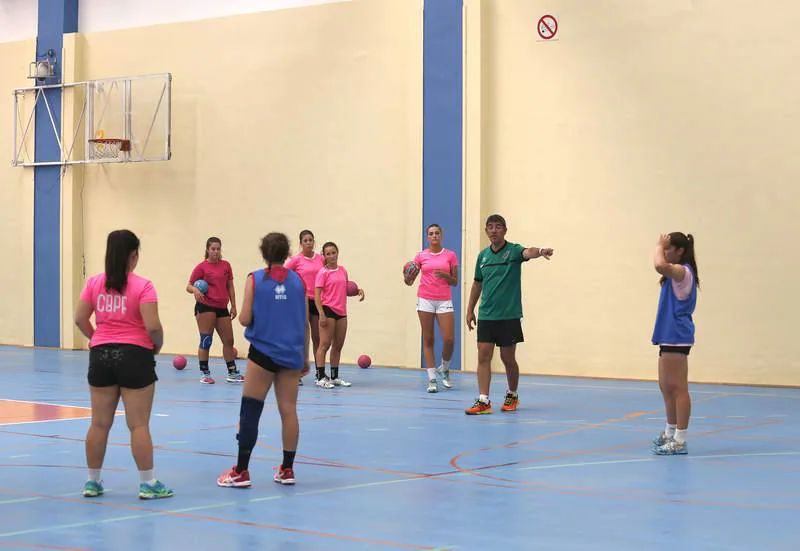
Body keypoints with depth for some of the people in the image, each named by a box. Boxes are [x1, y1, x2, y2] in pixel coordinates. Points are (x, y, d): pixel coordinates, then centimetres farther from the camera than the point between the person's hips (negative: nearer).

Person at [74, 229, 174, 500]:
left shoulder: (94, 283, 2)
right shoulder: (142, 286, -11)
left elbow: (80, 319, 4)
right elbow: (152, 326, -16)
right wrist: (157, 346, 2)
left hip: (101, 355, 4)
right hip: (134, 355, -4)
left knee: (99, 424, 11)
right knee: (139, 425, 1)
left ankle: (93, 481, 19)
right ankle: (148, 484, 6)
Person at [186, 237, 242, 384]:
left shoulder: (226, 265, 9)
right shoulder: (201, 267, -2)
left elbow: (230, 287, 14)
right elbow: (189, 286, -2)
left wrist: (233, 306, 10)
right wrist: (195, 290, -24)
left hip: (222, 307, 5)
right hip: (205, 306, -5)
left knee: (228, 340, 8)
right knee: (206, 341, -4)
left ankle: (232, 372, 18)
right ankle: (204, 373, 5)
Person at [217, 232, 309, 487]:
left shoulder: (255, 279, -5)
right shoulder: (297, 280, 4)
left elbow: (245, 320, -8)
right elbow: (305, 323, 8)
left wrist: (241, 315, 16)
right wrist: (305, 357, 17)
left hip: (263, 353, -3)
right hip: (291, 355, 3)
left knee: (250, 411, 1)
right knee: (288, 411, 8)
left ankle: (241, 471, 1)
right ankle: (287, 470, 14)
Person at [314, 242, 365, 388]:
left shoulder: (343, 271, 11)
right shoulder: (323, 273, -6)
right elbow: (317, 294, -11)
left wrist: (358, 291, 3)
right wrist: (321, 314, -19)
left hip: (341, 312, 6)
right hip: (328, 310, -6)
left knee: (338, 346, 12)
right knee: (325, 344, -6)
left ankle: (335, 377, 21)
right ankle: (321, 378, -4)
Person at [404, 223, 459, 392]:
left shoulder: (450, 255, 5)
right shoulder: (421, 256, 6)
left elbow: (455, 282, 7)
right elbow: (410, 281, 8)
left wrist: (445, 275, -12)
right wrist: (408, 278, -14)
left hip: (444, 301, 0)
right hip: (425, 300, 0)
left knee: (449, 339, -9)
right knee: (428, 340, 1)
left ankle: (444, 369, 19)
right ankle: (432, 378, 4)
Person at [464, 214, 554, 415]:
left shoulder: (513, 250, -6)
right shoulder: (483, 255, 9)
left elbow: (528, 252, -30)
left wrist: (540, 251, -52)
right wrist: (470, 309, 16)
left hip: (509, 316, -4)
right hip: (486, 316, 4)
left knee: (508, 358, 5)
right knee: (483, 356, -5)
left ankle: (512, 395, 27)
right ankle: (483, 401, -5)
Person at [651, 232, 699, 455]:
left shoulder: (682, 271, -16)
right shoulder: (676, 273, 17)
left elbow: (660, 265, -32)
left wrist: (659, 246, -19)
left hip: (676, 337, -11)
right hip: (669, 336, 11)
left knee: (677, 388, -10)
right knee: (666, 386, 19)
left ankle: (680, 441, -9)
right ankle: (670, 433, 31)